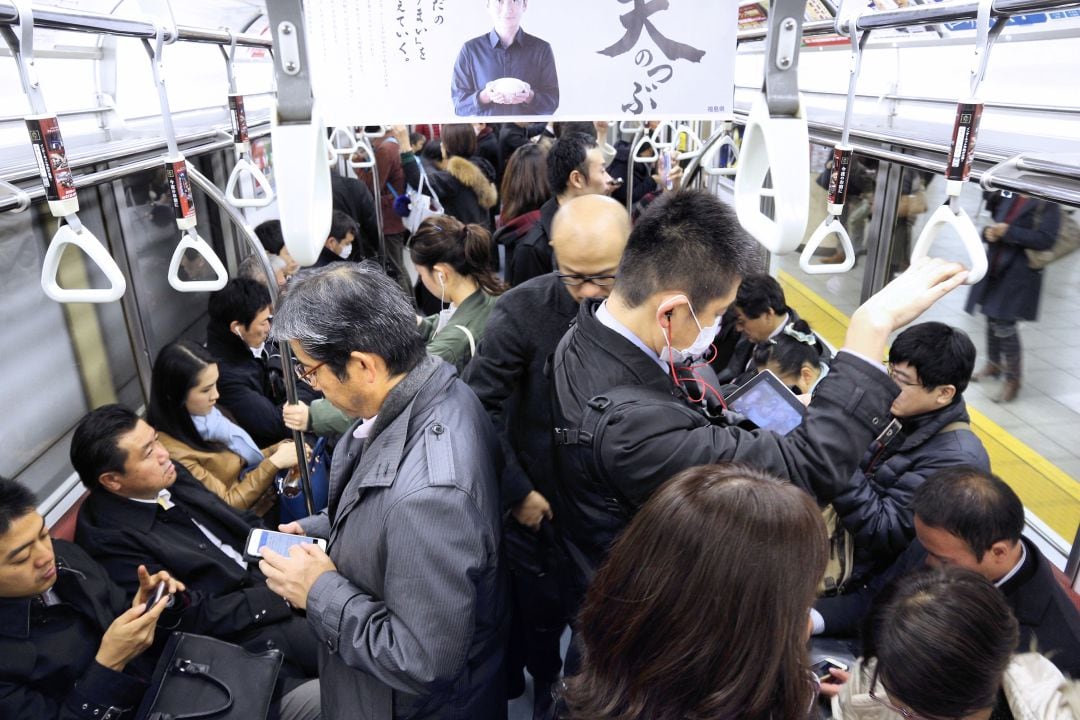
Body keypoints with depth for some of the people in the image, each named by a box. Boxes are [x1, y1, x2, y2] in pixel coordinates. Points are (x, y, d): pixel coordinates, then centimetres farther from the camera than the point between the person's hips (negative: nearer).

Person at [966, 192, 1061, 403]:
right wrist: (988, 233, -3)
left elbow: (1045, 239, -17)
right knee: (992, 321, 16)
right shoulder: (1008, 199, 11)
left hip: (1018, 276, -7)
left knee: (1005, 327, -8)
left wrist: (1008, 232, -19)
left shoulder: (1048, 205, -8)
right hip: (994, 271, 7)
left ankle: (1012, 380, 7)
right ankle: (994, 365, 35)